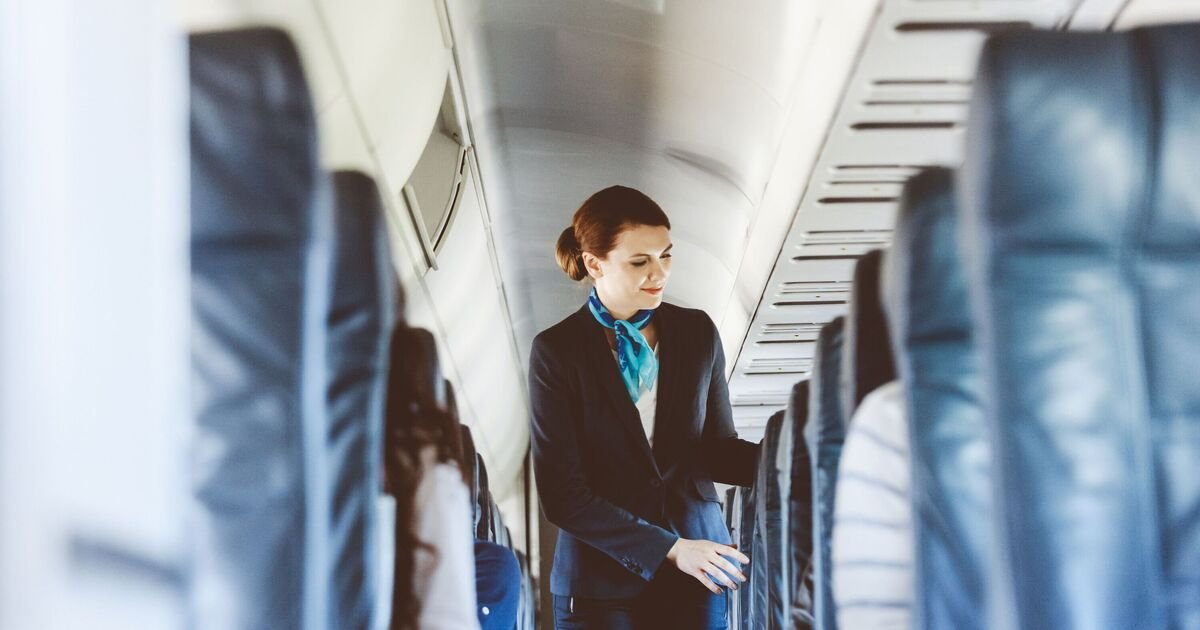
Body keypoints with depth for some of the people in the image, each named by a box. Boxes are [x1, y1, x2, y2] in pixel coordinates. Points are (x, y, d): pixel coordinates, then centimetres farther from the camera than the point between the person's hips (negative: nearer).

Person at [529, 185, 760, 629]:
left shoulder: (697, 333, 4)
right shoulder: (556, 351, -6)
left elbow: (717, 450, 8)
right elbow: (561, 493, -10)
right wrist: (668, 549, -15)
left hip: (696, 578, 3)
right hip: (601, 583, -2)